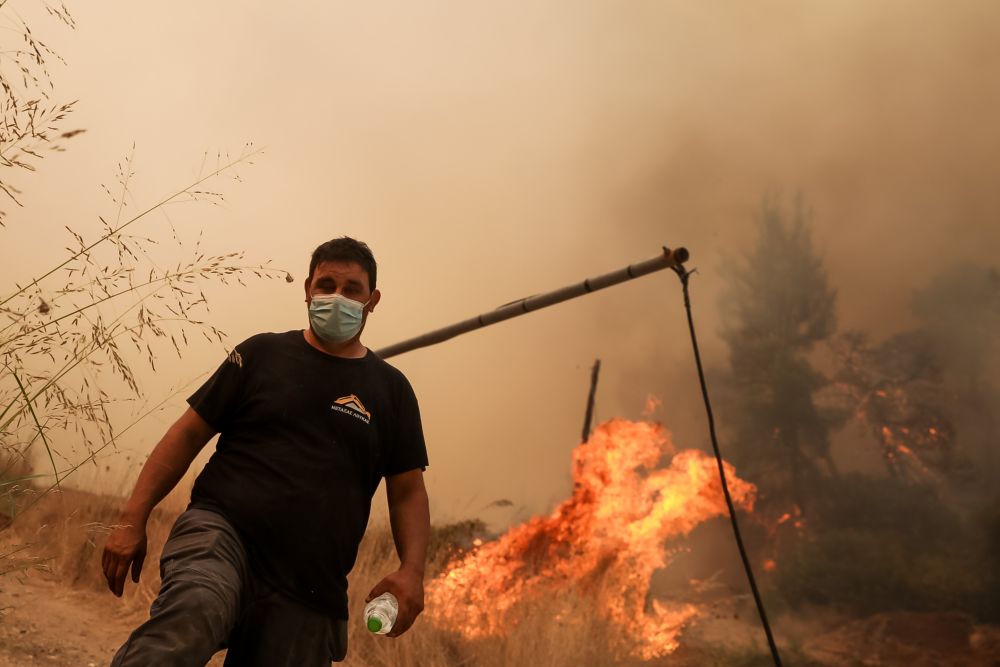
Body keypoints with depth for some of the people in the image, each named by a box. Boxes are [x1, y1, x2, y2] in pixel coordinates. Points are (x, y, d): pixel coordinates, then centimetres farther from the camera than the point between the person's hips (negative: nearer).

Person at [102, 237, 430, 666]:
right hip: (221, 529, -2)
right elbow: (189, 433, 10)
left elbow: (408, 490, 12)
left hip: (309, 589, 2)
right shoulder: (262, 354, 11)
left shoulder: (390, 389, 13)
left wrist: (411, 569, -5)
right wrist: (133, 519, 1)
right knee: (189, 615, -34)